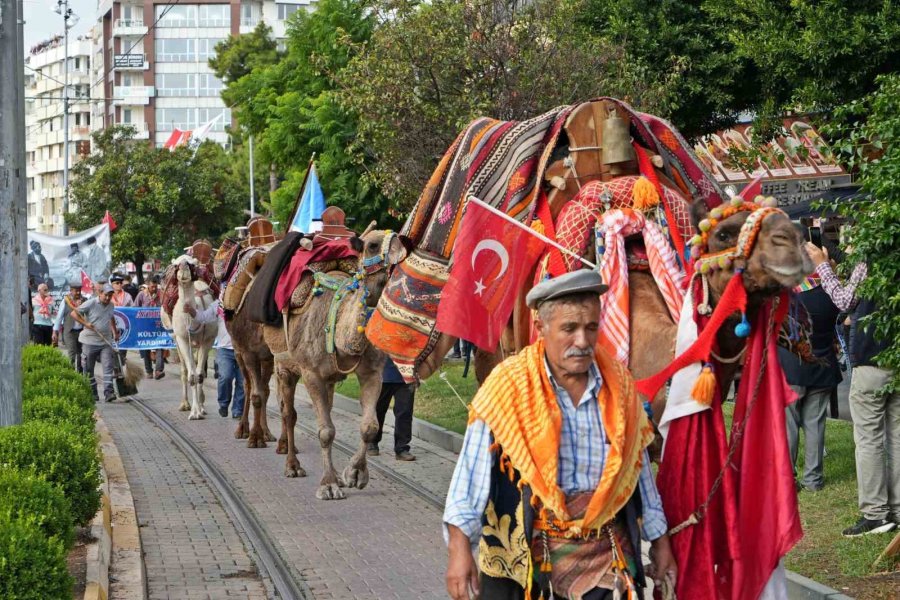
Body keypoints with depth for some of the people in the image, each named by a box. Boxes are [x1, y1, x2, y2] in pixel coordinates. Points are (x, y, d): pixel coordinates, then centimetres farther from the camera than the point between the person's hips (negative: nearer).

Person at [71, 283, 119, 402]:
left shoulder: (111, 306, 10)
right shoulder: (90, 304, -9)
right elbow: (74, 313, -10)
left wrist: (115, 332, 25)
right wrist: (85, 323, -20)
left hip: (106, 342, 4)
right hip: (90, 341, -4)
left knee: (108, 367, -10)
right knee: (89, 369, 5)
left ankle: (108, 392, -16)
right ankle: (92, 393, 16)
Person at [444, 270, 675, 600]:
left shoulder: (618, 384, 3)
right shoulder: (508, 385, -10)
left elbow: (639, 468, 13)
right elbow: (473, 470, -12)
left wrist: (660, 541, 17)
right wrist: (460, 547, -20)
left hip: (600, 558, 3)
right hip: (516, 555, -3)